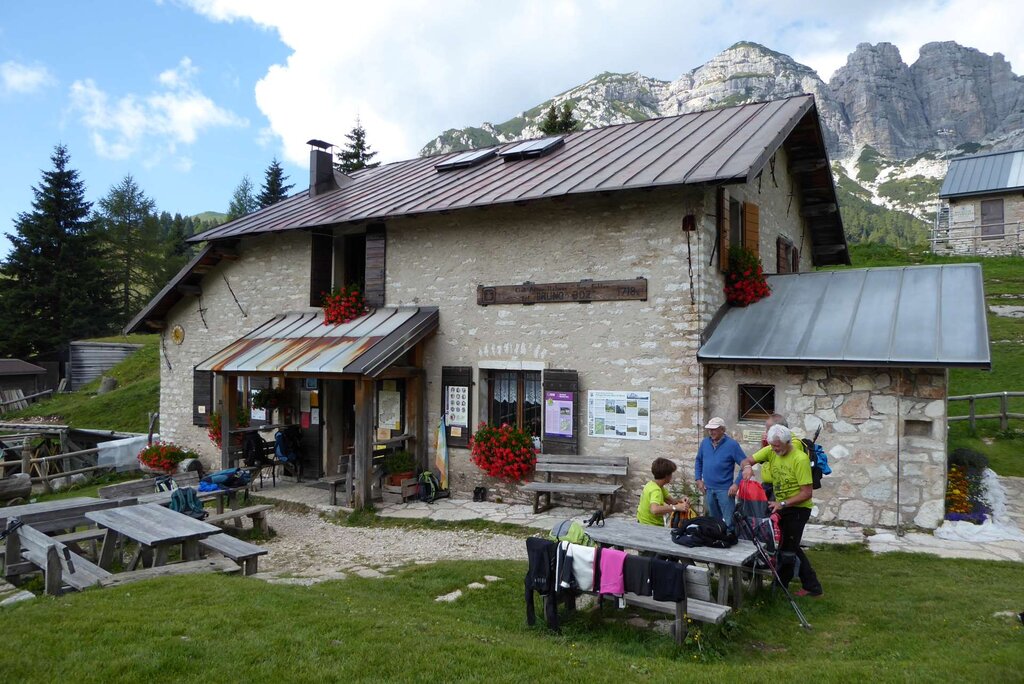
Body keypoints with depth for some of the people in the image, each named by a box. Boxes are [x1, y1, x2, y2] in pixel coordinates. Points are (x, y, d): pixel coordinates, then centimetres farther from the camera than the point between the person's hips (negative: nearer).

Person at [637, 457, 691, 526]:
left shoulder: (651, 484, 6)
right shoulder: (656, 490, -22)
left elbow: (670, 501, 11)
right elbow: (654, 510, -40)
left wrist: (680, 500, -9)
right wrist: (676, 507, -38)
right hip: (650, 526, -9)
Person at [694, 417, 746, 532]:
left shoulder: (732, 444, -11)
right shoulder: (705, 442, 5)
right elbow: (698, 461, 18)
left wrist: (736, 484, -15)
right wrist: (698, 479, 9)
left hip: (725, 489, -5)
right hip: (709, 489, 5)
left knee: (729, 522, -8)